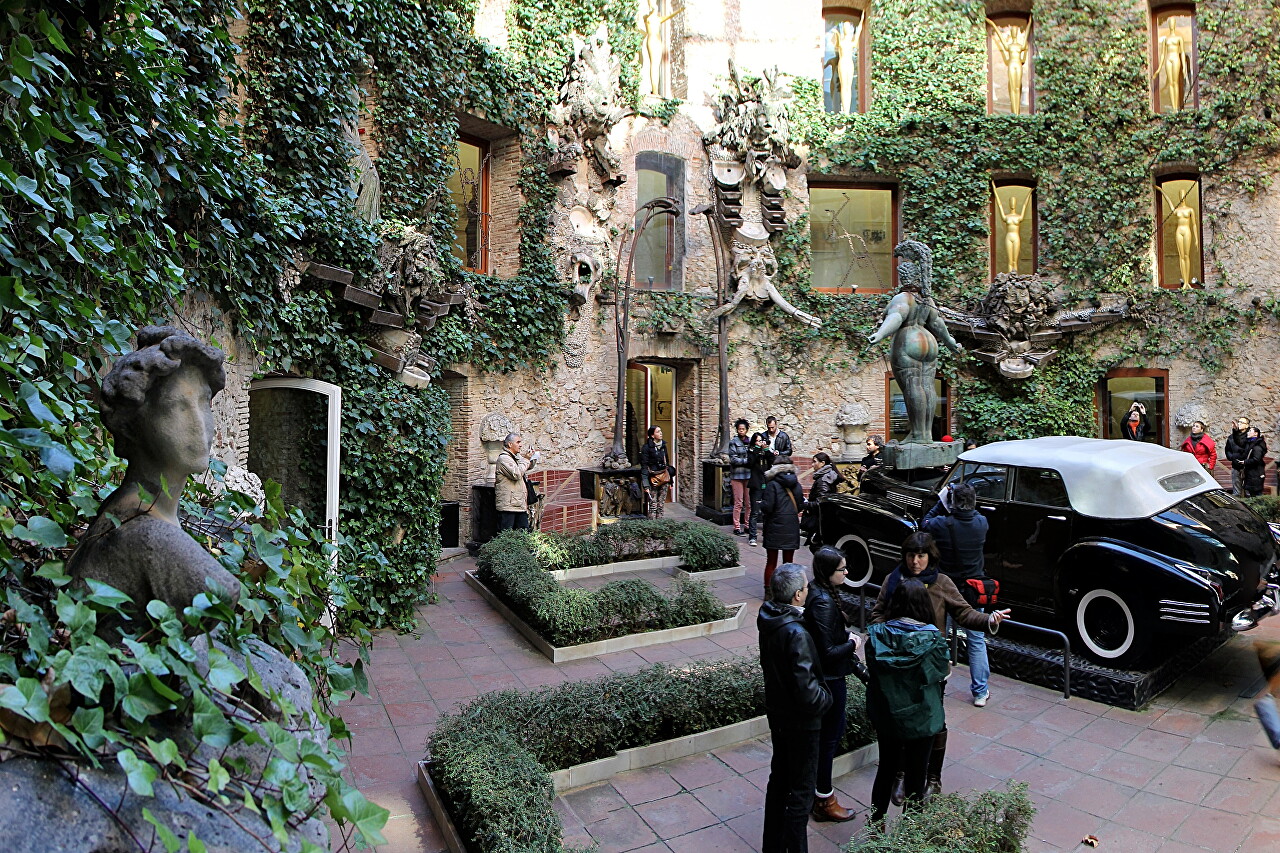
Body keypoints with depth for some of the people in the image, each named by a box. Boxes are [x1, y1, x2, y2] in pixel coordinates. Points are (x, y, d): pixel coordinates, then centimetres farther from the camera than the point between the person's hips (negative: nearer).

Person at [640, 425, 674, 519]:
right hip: (653, 479, -6)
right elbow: (644, 467, -11)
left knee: (661, 504, 8)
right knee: (653, 504, -5)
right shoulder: (646, 448, -9)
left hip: (664, 478, 6)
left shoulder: (663, 445, 10)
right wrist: (646, 485, -17)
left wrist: (670, 479, 16)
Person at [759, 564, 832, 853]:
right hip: (800, 721, -8)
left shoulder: (768, 620, -6)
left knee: (779, 780, 24)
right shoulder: (795, 634, -31)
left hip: (777, 713, 8)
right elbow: (806, 691, -31)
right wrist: (826, 697, -10)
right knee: (801, 792, 10)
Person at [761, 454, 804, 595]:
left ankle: (768, 592, 10)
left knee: (771, 562, 7)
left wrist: (761, 504, 3)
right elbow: (800, 505, 7)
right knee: (788, 562, 13)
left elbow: (767, 507, -17)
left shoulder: (772, 485, -12)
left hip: (774, 528, -4)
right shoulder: (797, 485, 3)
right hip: (792, 528, 4)